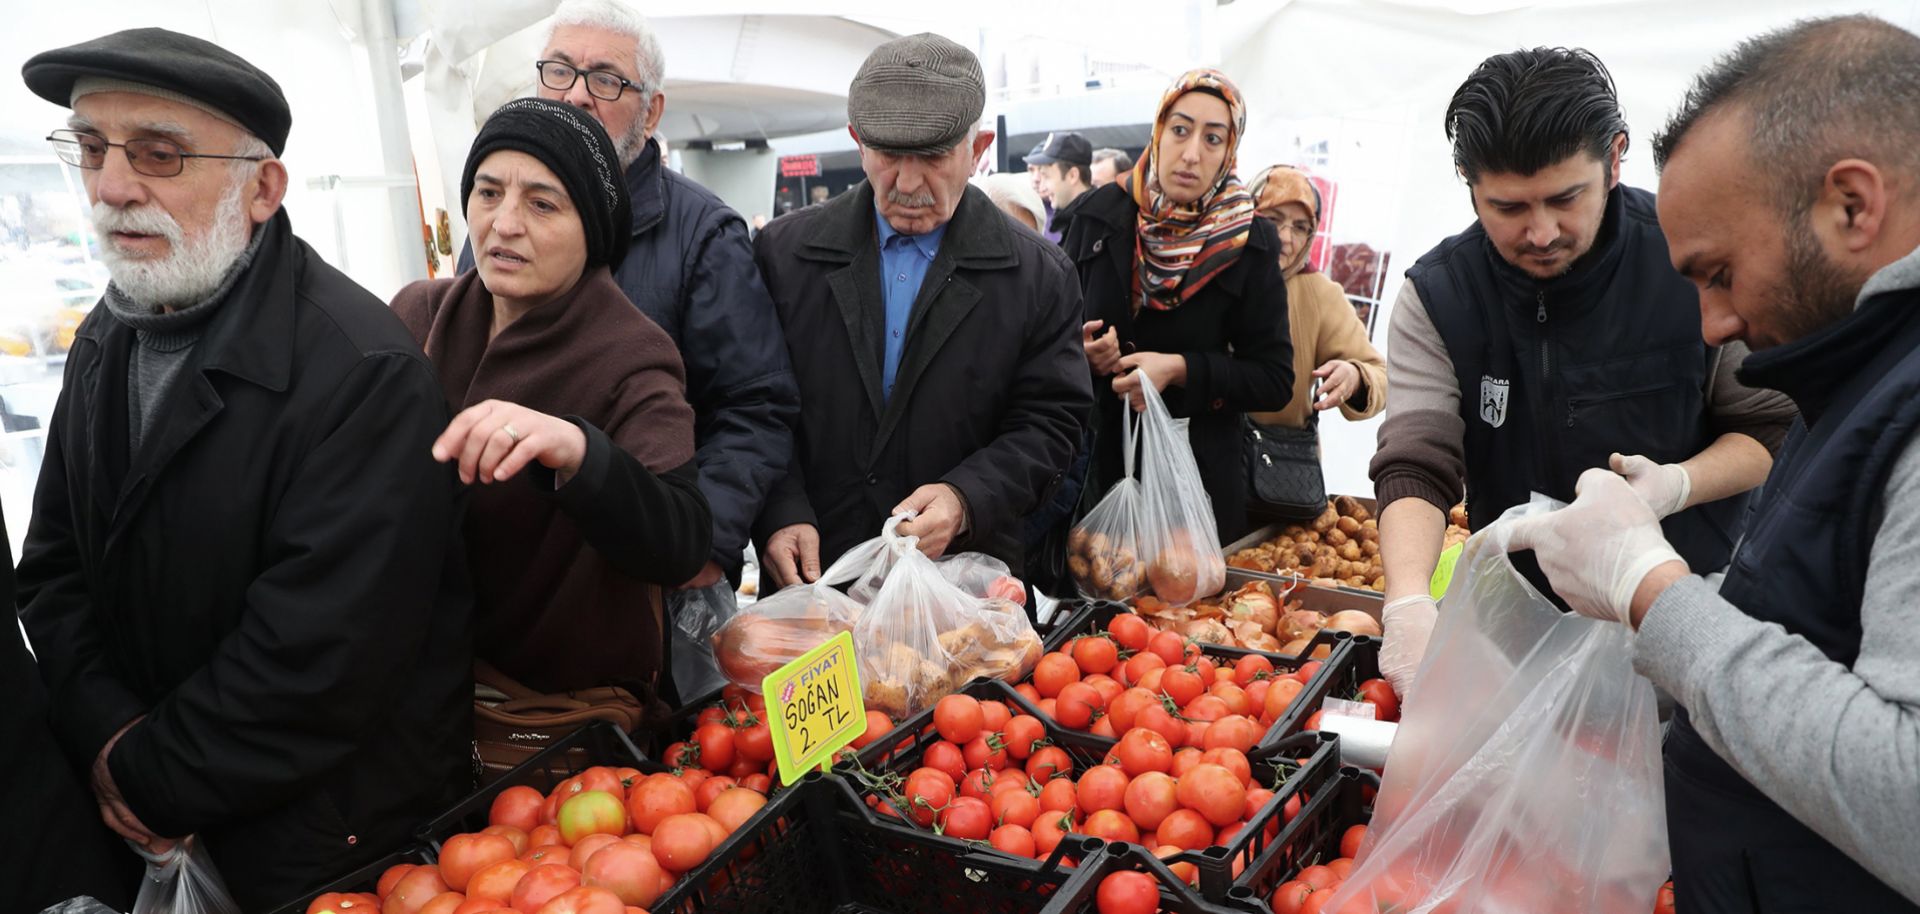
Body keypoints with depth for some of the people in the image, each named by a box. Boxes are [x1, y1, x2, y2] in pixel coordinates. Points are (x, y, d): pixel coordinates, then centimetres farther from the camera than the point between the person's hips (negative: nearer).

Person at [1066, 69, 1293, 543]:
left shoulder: (1248, 243, -4)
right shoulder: (1098, 215, 0)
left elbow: (1275, 380, -5)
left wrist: (1180, 370, -18)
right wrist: (1081, 352, -12)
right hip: (1094, 464, 2)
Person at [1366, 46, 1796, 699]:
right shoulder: (1437, 296, -11)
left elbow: (1770, 428, -3)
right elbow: (1416, 467, -18)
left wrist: (1679, 484, -25)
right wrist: (1408, 602, -36)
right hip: (1521, 615, 1)